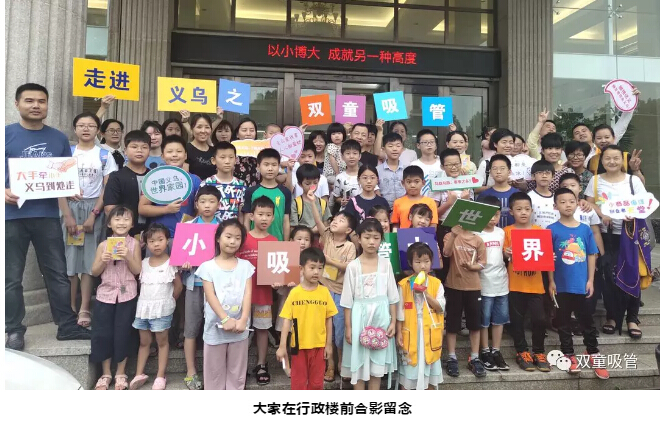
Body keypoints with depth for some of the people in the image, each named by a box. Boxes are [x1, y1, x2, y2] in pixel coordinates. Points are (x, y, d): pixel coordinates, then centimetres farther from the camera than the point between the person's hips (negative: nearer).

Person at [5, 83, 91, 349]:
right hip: (12, 215, -2)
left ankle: (67, 326, 16)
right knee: (11, 277, 7)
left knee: (58, 273, 7)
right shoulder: (6, 134, 2)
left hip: (48, 215, 2)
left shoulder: (59, 138, 10)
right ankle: (14, 331, 19)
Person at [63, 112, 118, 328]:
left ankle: (84, 309, 5)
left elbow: (107, 189, -1)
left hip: (94, 209, -1)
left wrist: (93, 215, -9)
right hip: (70, 207, 1)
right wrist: (68, 215, -9)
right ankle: (70, 306, 9)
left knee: (90, 258, 0)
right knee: (69, 256, 0)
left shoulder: (104, 156, 3)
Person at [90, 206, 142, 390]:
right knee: (102, 334, 6)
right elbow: (94, 272, 4)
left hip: (127, 295, -2)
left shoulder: (134, 244, -3)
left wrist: (128, 257, -21)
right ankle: (106, 373, 23)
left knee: (123, 334, 6)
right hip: (105, 294, 2)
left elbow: (137, 270, -6)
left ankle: (121, 373, 22)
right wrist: (103, 261, -14)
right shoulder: (103, 245, 1)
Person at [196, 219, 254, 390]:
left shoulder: (245, 266, 4)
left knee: (237, 372, 13)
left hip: (239, 327, 2)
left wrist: (243, 320, -18)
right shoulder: (208, 266, -3)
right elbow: (210, 296, -11)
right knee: (214, 371, 11)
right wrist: (225, 319, -21)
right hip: (216, 327, -2)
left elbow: (247, 294, -4)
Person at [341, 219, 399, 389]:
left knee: (377, 361, 11)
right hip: (359, 317, -1)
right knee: (358, 361, 5)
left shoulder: (386, 264, 0)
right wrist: (348, 327, -5)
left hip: (380, 316, 2)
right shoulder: (353, 266, -6)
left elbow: (392, 296, 4)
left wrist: (393, 321, 0)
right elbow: (347, 300, -3)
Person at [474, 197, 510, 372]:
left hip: (501, 282, 5)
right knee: (484, 320, 5)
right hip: (484, 283, -5)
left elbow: (503, 253, 18)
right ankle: (484, 352, 18)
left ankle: (496, 351, 24)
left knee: (499, 318, 12)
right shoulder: (475, 234, -9)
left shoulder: (501, 232, 8)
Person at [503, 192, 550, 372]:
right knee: (517, 319, 7)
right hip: (515, 284, -1)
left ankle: (539, 352, 19)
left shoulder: (539, 230, 6)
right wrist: (506, 254, -23)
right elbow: (504, 254, -2)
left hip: (535, 284, 1)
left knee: (539, 318, 0)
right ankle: (522, 352, 21)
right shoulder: (508, 231, 0)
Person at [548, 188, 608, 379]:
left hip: (581, 284, 2)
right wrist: (551, 281, -5)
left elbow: (591, 255, 7)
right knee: (564, 322, 9)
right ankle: (569, 356, 22)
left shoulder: (585, 229, 2)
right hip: (562, 285, -2)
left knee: (587, 321, 13)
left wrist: (590, 280, 3)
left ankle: (594, 355, 27)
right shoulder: (552, 230, -6)